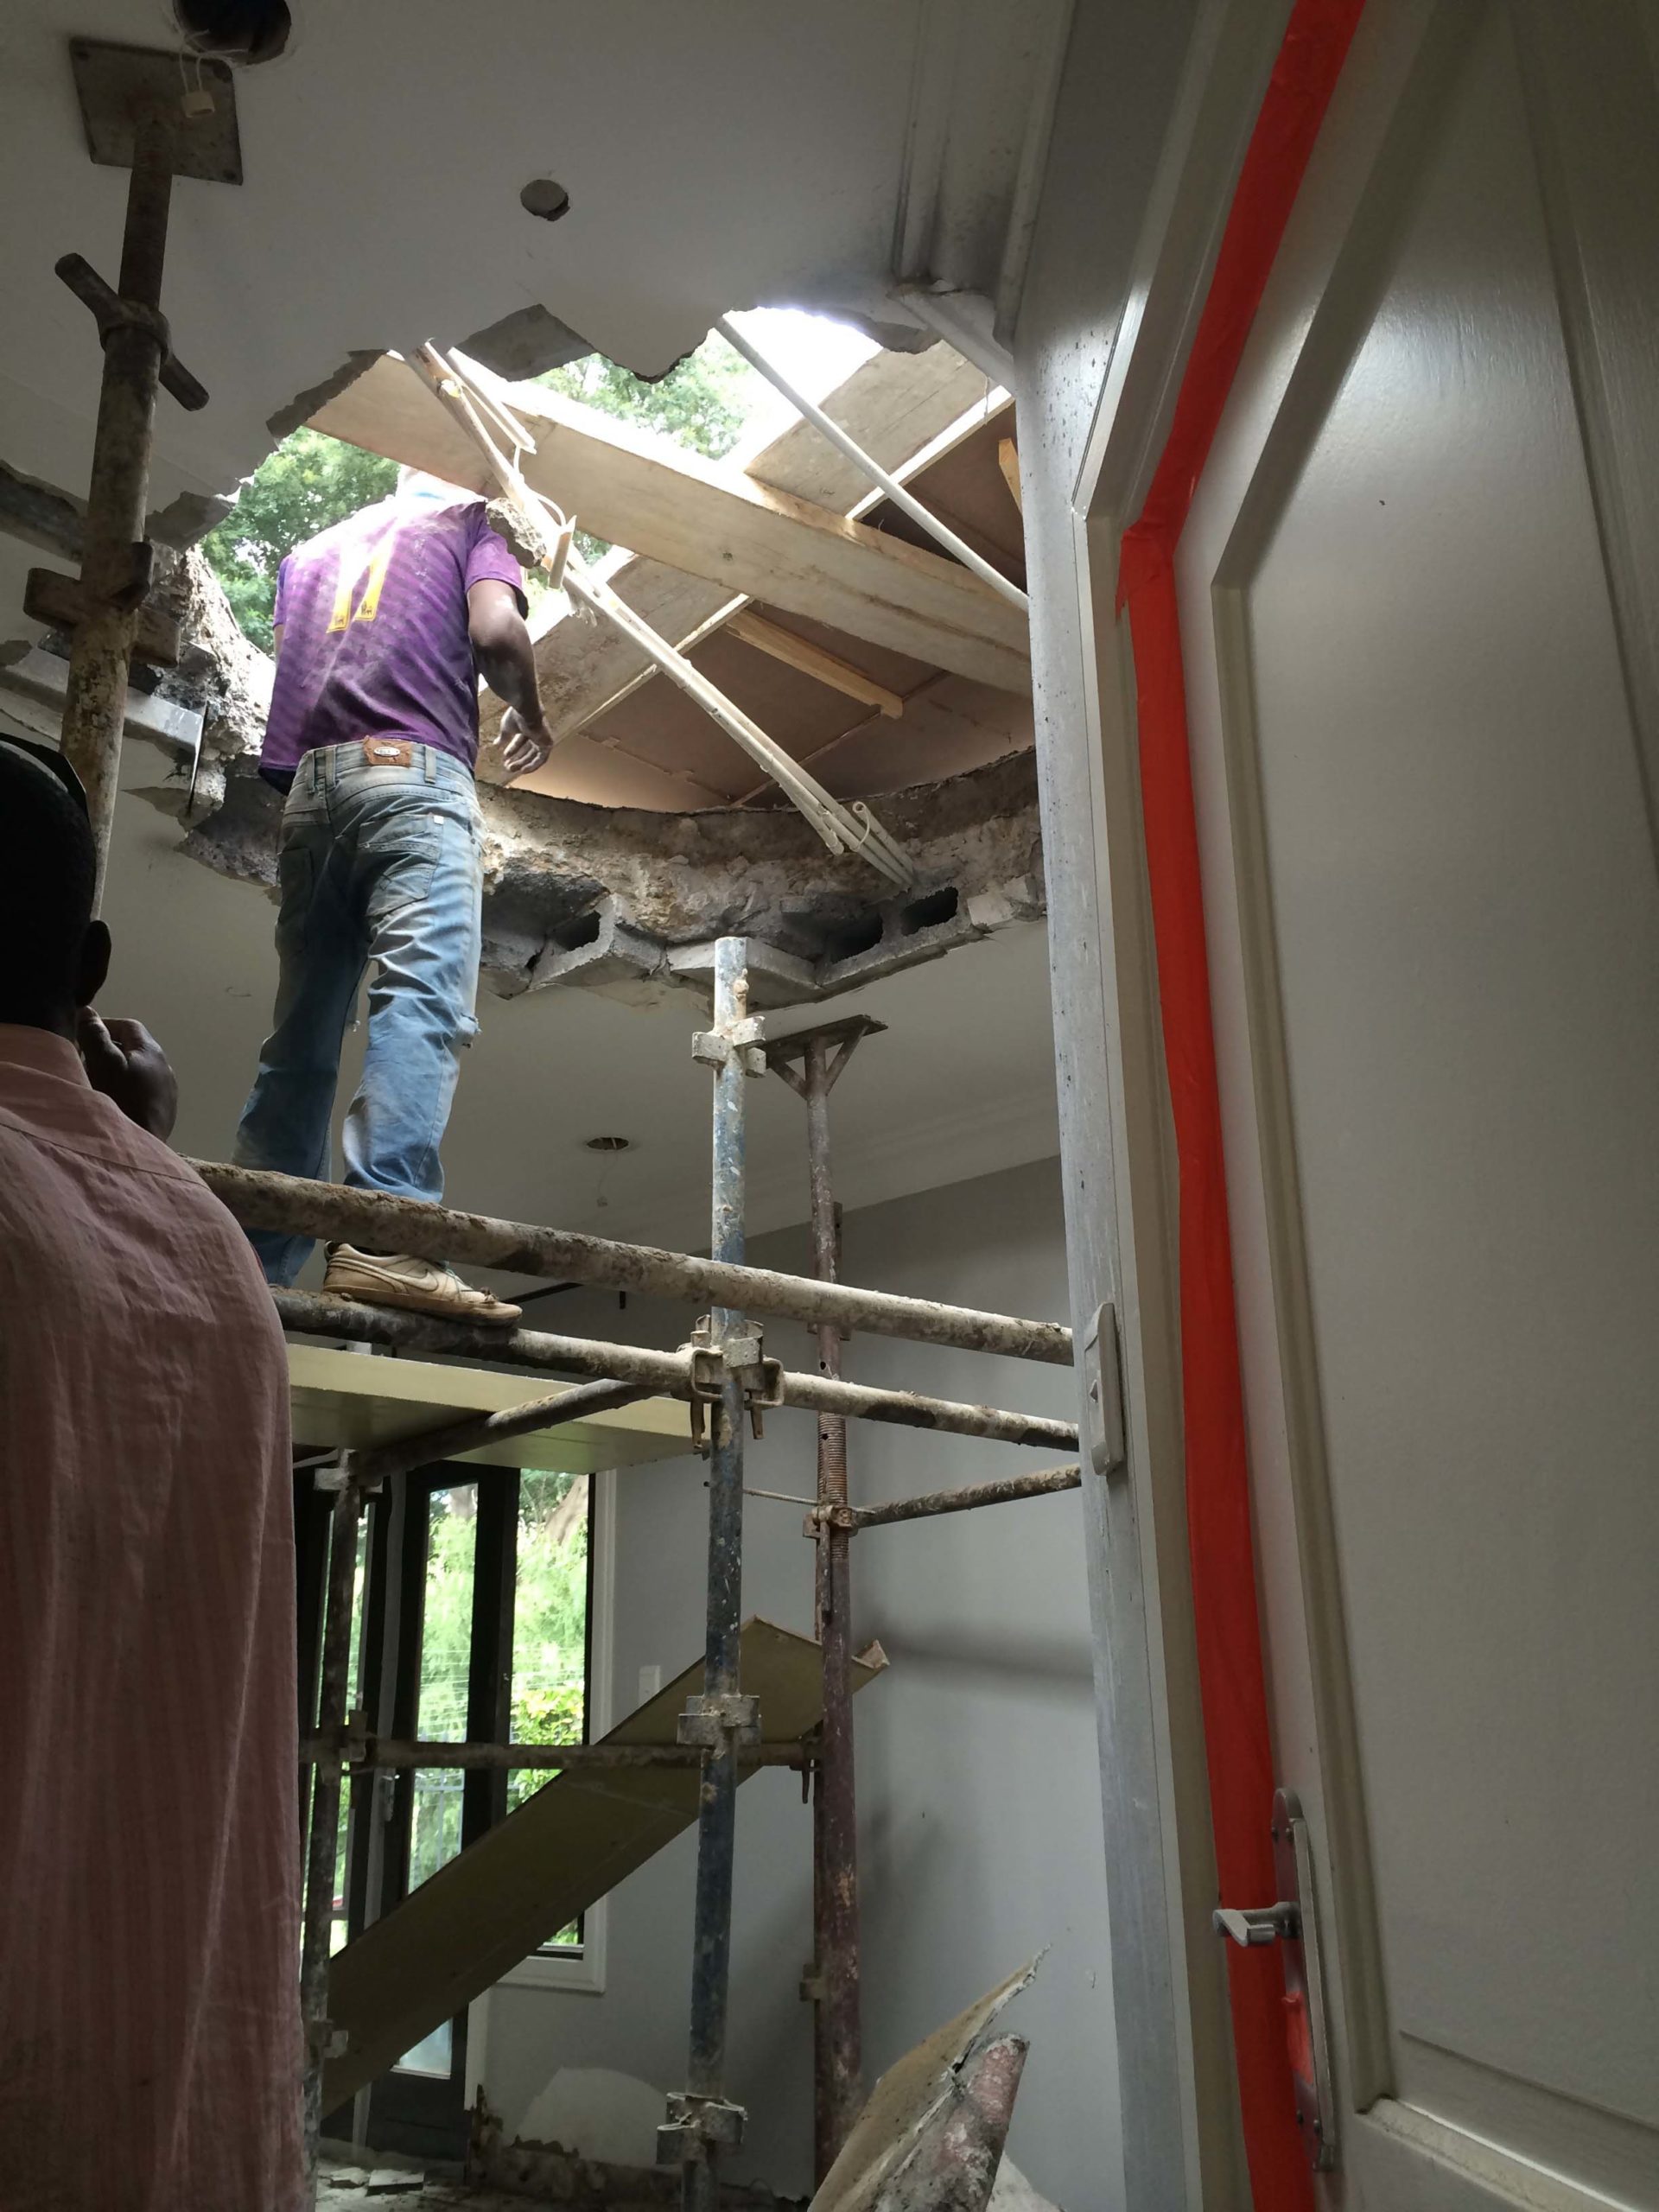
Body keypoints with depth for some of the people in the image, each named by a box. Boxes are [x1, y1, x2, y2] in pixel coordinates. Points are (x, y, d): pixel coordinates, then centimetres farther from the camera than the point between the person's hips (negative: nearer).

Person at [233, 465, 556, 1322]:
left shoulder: (313, 551, 33)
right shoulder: (467, 522, 17)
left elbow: (289, 655, 27)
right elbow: (496, 632, 0)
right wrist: (531, 719, 15)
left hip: (309, 784, 6)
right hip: (412, 772, -6)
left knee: (301, 1033, 4)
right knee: (425, 999, -20)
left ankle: (252, 1261, -2)